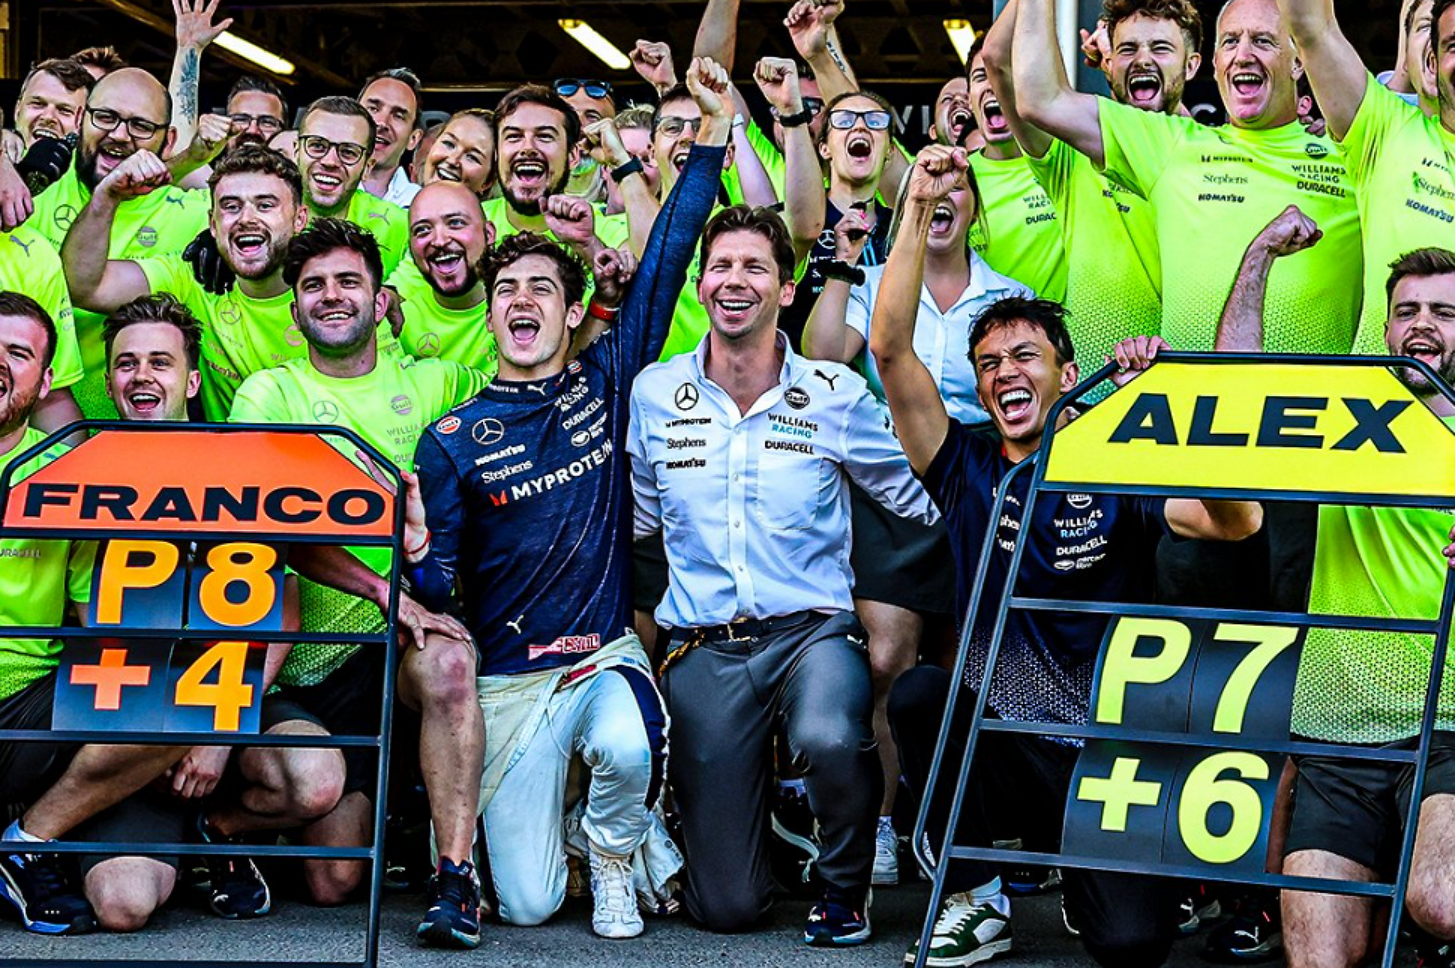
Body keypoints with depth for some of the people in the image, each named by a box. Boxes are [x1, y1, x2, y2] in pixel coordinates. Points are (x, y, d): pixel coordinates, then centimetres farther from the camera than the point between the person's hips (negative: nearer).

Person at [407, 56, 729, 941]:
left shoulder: (607, 382, 4)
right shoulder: (453, 439, 0)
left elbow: (667, 259, 1)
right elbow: (436, 579, 0)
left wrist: (714, 124, -3)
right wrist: (420, 572, -25)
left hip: (607, 654, 0)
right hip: (507, 679, 0)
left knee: (627, 747, -36)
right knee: (526, 903, -7)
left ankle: (613, 849, -2)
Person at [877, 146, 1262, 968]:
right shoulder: (967, 469, 5)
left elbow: (1238, 521, -18)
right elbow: (891, 350, -7)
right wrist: (919, 211, -13)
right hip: (997, 736, 2)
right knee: (918, 692, -30)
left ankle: (1086, 871, 19)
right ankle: (978, 900, -10)